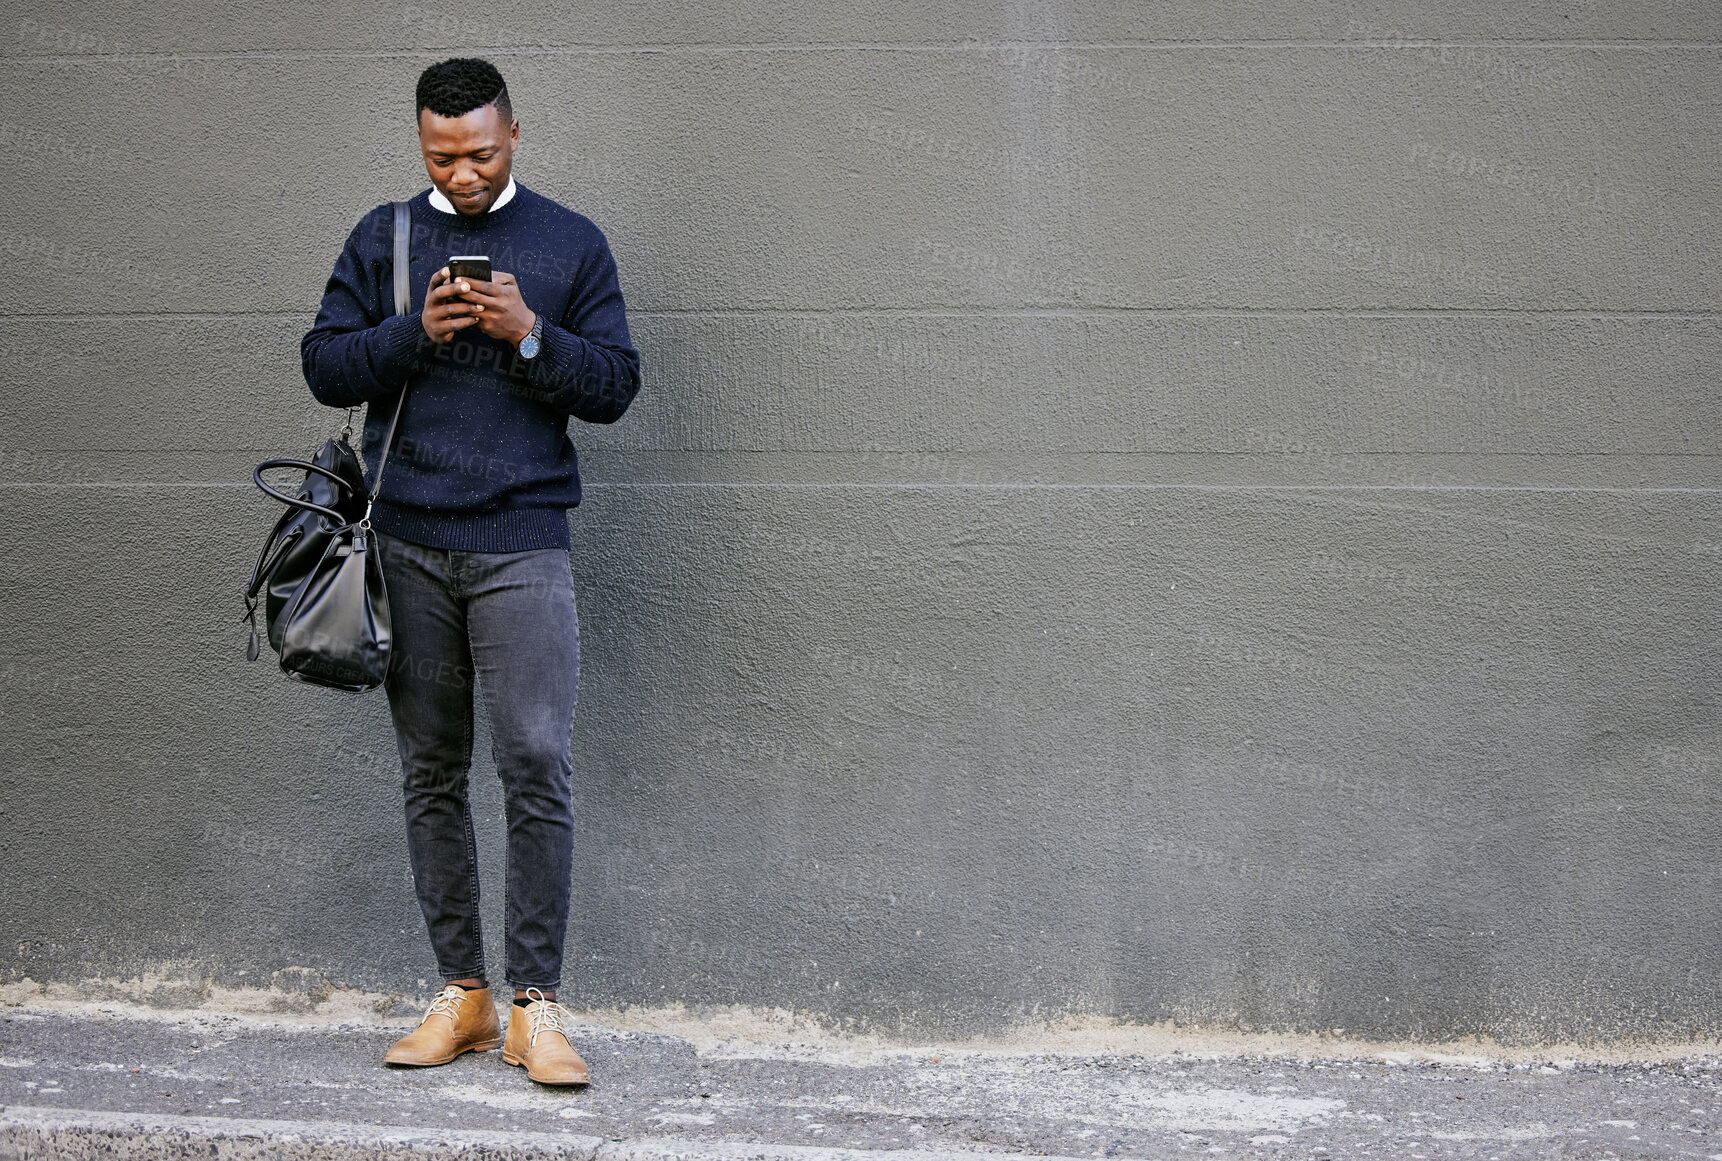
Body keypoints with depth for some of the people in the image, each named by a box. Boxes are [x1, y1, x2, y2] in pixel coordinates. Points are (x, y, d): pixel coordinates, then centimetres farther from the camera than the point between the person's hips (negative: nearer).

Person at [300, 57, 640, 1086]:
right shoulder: (383, 239, 12)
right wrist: (416, 331, -10)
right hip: (408, 543, 2)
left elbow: (616, 384, 3)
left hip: (521, 545, -2)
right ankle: (462, 994, 12)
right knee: (432, 772, 5)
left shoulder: (571, 242, 7)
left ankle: (537, 1002, -4)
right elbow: (326, 366, 6)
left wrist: (531, 335, -13)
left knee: (539, 766, -10)